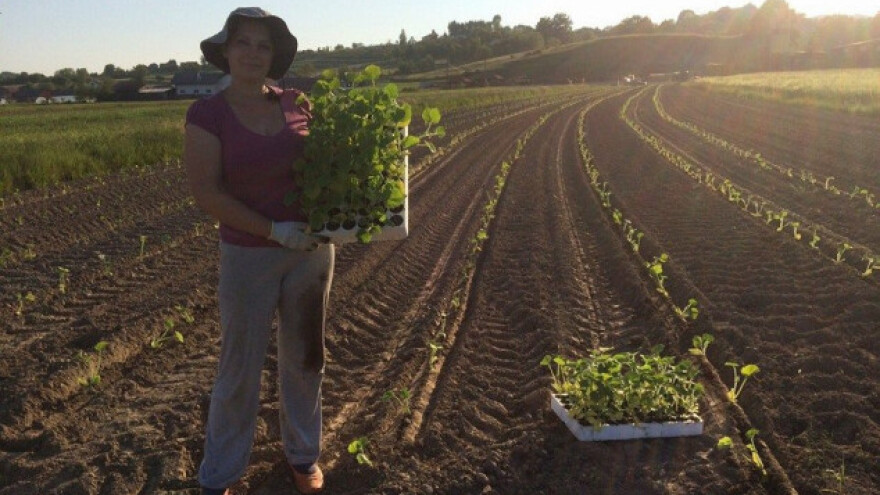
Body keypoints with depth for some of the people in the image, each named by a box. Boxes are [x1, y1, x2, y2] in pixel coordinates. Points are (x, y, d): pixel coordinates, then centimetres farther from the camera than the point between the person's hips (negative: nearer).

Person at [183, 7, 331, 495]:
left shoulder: (296, 104, -1)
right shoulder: (206, 115, -11)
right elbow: (205, 192, -16)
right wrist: (274, 230, -20)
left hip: (312, 250, 4)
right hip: (248, 257, -3)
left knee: (304, 359, 16)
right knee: (239, 370, 6)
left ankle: (303, 454, 37)